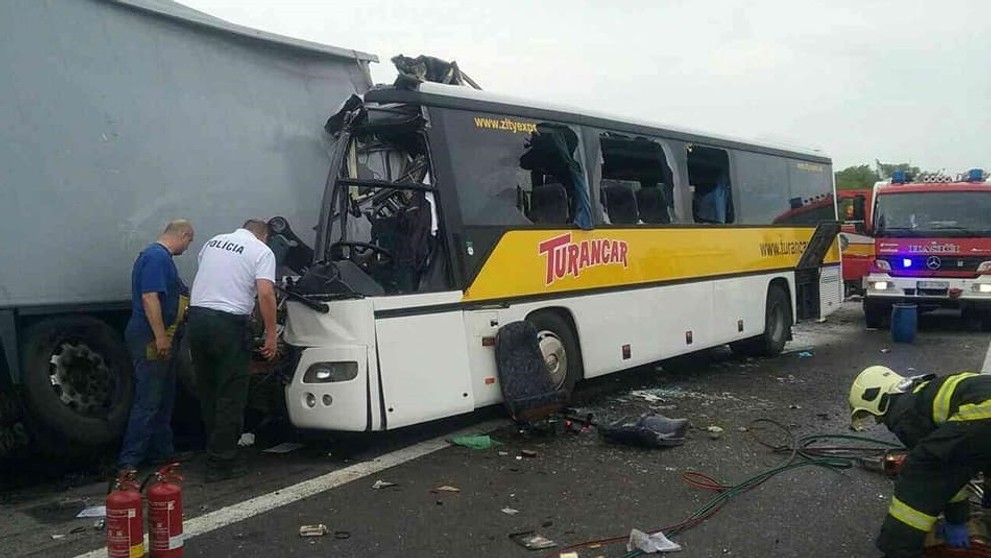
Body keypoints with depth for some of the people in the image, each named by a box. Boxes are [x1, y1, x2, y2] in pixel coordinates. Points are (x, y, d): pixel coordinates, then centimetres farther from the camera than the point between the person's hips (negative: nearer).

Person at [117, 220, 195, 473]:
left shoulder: (162, 257, 18)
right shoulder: (157, 256, -15)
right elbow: (149, 297, -23)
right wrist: (160, 336, -25)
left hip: (160, 340, 11)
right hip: (151, 339, -11)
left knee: (164, 400, 16)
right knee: (148, 402, -8)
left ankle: (162, 451, 24)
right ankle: (129, 460, -4)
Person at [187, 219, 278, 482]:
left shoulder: (213, 242, 19)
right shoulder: (262, 251, 0)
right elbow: (265, 294, -13)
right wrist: (271, 334, -10)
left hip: (196, 316, 7)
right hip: (228, 323, -6)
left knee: (207, 391, 17)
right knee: (231, 395, 0)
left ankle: (217, 448, 27)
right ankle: (221, 462, 2)